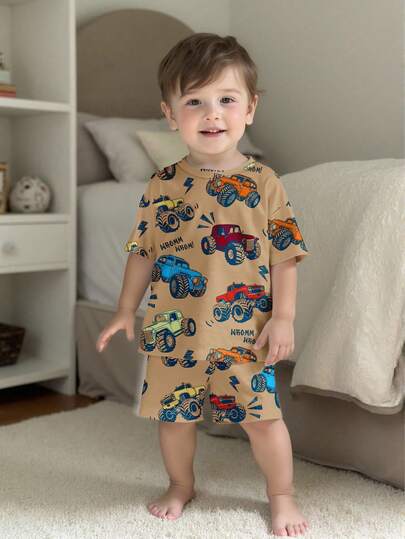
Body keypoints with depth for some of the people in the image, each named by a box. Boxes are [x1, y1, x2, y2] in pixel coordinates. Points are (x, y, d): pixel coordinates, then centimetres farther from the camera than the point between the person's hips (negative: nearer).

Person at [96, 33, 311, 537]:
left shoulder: (264, 183, -6)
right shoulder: (163, 186, -1)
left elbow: (286, 255, -3)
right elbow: (142, 251, 7)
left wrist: (283, 317, -7)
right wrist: (126, 310, 8)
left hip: (244, 331, -2)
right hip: (173, 328, 3)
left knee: (262, 415, 2)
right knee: (173, 413, 14)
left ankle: (282, 495, 26)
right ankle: (180, 485, 40)